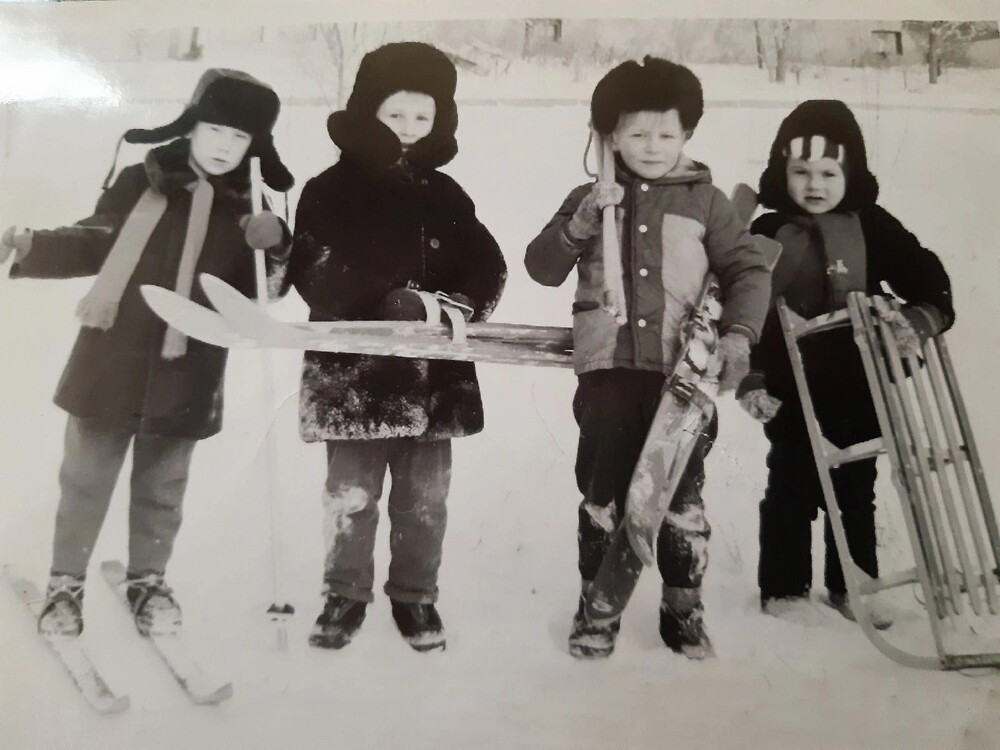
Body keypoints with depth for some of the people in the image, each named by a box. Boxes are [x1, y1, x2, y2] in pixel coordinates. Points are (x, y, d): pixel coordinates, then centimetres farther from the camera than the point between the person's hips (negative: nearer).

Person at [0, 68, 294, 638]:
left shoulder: (250, 209, 1)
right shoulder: (142, 182, -4)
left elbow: (255, 293, 8)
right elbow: (92, 244, 6)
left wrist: (278, 245, -10)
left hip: (184, 376, 1)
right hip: (113, 363, -1)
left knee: (161, 488, 15)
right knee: (85, 478, 12)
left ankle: (149, 581, 35)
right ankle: (66, 584, 30)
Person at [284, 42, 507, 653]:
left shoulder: (445, 195, 10)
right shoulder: (330, 191, -1)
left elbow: (488, 266, 7)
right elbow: (315, 272, -11)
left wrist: (460, 306, -15)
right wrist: (387, 303, -25)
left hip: (432, 371, 3)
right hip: (352, 369, -2)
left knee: (425, 495, 10)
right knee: (351, 493, 6)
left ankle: (415, 595, 27)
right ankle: (346, 594, 25)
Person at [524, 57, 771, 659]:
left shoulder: (706, 200, 6)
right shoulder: (589, 199, 9)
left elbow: (748, 270, 5)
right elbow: (543, 268, 4)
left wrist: (738, 333, -11)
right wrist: (579, 223, -13)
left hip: (684, 369, 0)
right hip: (608, 368, 1)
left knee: (684, 497, 8)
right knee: (602, 495, 7)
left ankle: (684, 609, 24)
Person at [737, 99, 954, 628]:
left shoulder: (873, 226, -3)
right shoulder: (767, 234, -6)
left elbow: (927, 279, -1)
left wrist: (923, 317, -23)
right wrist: (750, 379, -12)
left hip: (859, 385, 2)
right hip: (791, 387, -2)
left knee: (856, 488, 14)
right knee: (792, 488, 6)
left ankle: (853, 585, 30)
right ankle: (784, 588, 21)